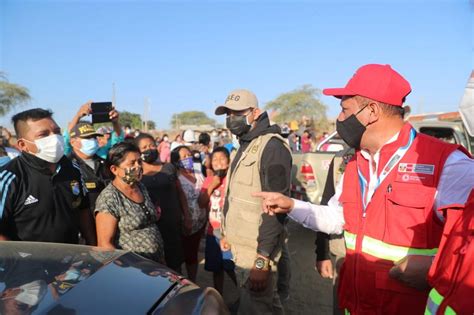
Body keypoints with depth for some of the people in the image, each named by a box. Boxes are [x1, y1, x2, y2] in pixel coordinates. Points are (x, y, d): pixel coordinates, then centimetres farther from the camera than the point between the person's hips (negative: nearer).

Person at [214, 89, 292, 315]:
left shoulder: (272, 147, -16)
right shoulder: (244, 146, 14)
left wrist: (262, 260, -23)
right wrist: (228, 233, 19)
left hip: (257, 251, -8)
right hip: (240, 246, 8)